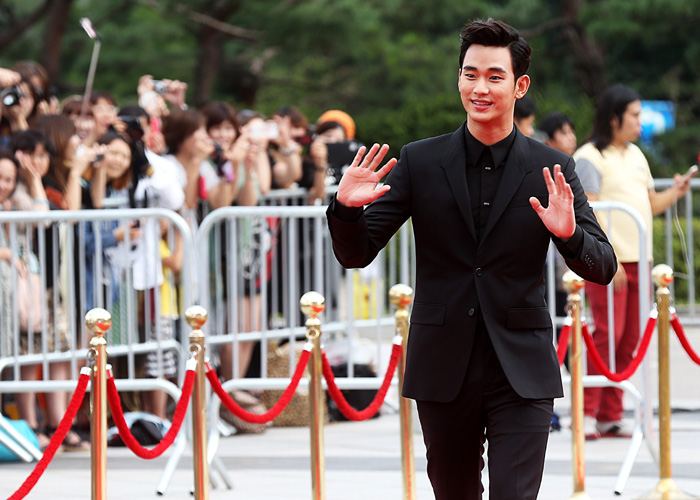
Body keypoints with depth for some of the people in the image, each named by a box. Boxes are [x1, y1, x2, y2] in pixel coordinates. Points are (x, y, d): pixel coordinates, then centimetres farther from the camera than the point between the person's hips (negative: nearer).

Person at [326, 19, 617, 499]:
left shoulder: (553, 170, 0)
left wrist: (569, 234, -26)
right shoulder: (420, 162, 2)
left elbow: (603, 268, -3)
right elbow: (356, 254, 3)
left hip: (521, 375, -2)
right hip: (444, 369, 2)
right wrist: (347, 207, -19)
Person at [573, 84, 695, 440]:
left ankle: (610, 416, 9)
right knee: (608, 334, -13)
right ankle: (586, 412, -7)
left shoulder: (635, 154, 19)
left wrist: (675, 193, 3)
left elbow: (650, 206, 23)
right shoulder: (590, 157, -6)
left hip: (638, 261, 8)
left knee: (629, 342, 5)